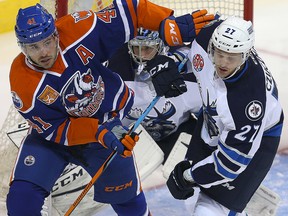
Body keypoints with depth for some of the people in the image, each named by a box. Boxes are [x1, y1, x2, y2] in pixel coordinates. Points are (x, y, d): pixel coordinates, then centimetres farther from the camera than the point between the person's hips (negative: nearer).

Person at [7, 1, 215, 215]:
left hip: (108, 120, 1)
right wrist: (100, 133, -33)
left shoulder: (78, 31, -30)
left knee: (126, 198, 14)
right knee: (22, 195, -17)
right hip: (51, 128, -1)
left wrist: (171, 25, -33)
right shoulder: (24, 87, -28)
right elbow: (55, 130, -22)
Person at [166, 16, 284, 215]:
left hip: (254, 140, -7)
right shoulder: (207, 37, -28)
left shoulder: (252, 98, -42)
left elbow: (233, 156, -32)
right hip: (214, 124, 7)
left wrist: (187, 177, -25)